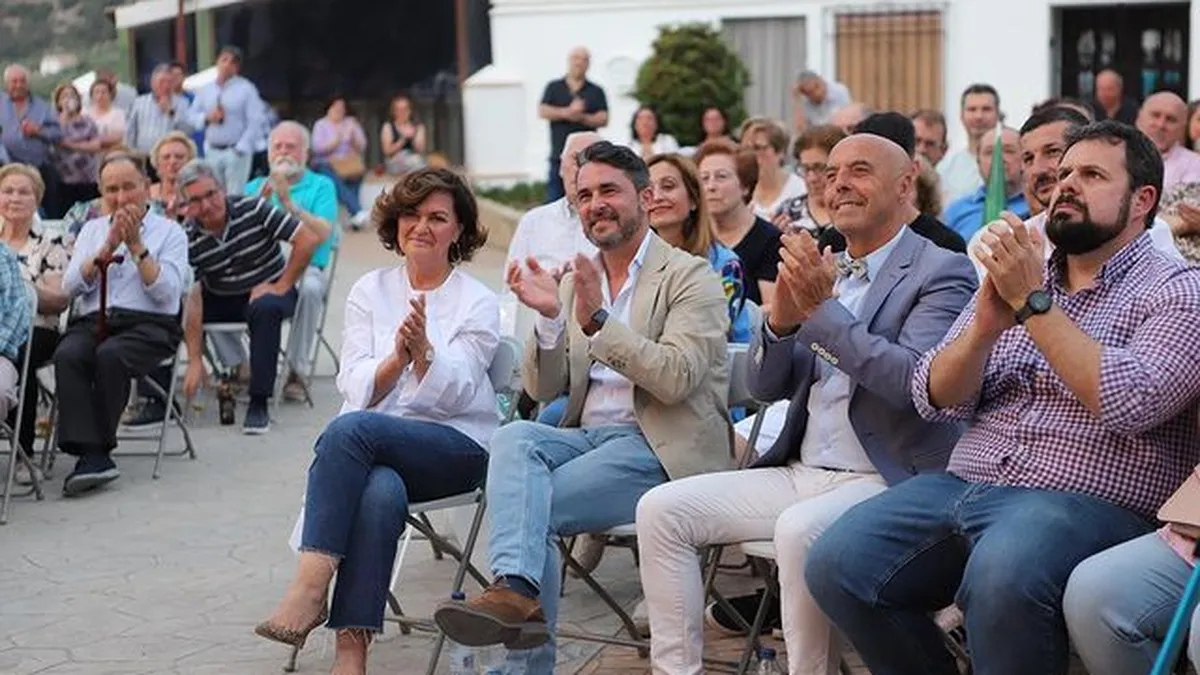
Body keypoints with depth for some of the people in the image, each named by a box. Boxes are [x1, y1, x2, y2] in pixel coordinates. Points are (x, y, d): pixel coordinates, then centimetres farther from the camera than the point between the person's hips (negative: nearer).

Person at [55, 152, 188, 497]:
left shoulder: (169, 232, 12)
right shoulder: (92, 230, 23)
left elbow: (168, 293, -4)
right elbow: (71, 286, 8)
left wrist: (136, 245, -6)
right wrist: (108, 246, -2)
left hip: (148, 325, -3)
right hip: (92, 321, 3)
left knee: (110, 354, -35)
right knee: (67, 355, -31)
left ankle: (96, 450, -25)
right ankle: (92, 455, -38)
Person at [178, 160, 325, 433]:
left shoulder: (252, 210, -19)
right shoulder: (187, 239, -14)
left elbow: (309, 239, -20)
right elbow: (191, 299, -19)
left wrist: (282, 285, -18)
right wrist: (195, 362, -25)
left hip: (269, 290, -3)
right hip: (219, 298, 3)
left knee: (265, 308, -38)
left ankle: (258, 403, -33)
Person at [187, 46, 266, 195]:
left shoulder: (246, 89, -3)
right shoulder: (204, 90, 11)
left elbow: (255, 123, -7)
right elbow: (192, 116, 14)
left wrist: (240, 149, -14)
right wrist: (207, 118, -8)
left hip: (236, 151, -4)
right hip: (212, 152, 4)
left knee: (235, 195, -8)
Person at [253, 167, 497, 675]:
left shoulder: (477, 303, 5)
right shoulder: (370, 291, 13)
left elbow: (450, 395, -8)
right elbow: (355, 388, 2)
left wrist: (423, 350, -27)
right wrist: (397, 358, -18)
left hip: (458, 446, -2)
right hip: (376, 450, 2)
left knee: (350, 427, -33)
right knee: (382, 492, -36)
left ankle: (311, 584, -36)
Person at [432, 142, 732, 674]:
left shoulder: (689, 277, -1)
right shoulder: (576, 281, 17)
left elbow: (676, 379, -15)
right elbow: (544, 389, 10)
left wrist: (598, 321, -22)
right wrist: (549, 318, -8)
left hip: (659, 450, -5)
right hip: (588, 436, 5)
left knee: (529, 504, -25)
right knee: (514, 437, -28)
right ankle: (518, 590, -41)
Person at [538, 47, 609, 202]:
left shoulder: (596, 91, 11)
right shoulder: (553, 87, 13)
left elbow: (603, 119, 1)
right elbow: (542, 111, 0)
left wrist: (582, 118, -15)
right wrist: (566, 112, -13)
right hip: (559, 154, 1)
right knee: (554, 194, -3)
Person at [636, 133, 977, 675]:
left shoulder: (941, 272, -6)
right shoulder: (824, 268, 14)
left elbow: (913, 380, -21)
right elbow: (766, 386, 12)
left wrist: (822, 308, -23)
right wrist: (782, 315, -8)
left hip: (886, 482, -7)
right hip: (800, 472, 7)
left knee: (799, 529, -36)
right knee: (662, 509, -6)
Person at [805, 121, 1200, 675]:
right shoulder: (1015, 274, 19)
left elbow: (1131, 402, -17)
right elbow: (936, 400, 10)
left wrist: (1034, 302, -14)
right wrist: (985, 324, -9)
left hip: (1084, 503, -6)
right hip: (962, 485, 6)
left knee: (999, 578, -37)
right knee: (835, 564, -16)